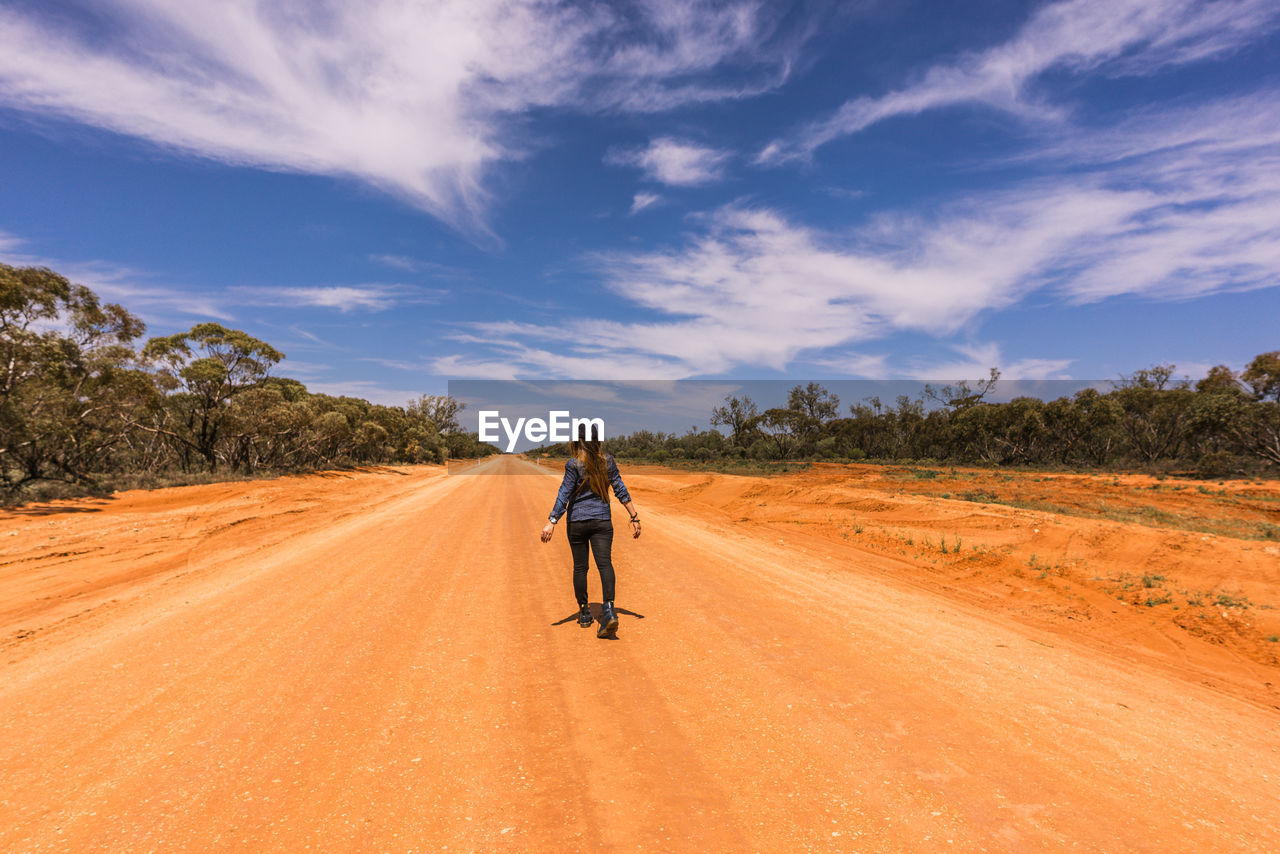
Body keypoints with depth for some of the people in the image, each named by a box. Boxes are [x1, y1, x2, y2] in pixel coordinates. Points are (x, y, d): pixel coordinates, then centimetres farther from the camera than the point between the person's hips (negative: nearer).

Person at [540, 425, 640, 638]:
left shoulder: (574, 464, -9)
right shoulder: (607, 461, 2)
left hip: (577, 521, -2)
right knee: (605, 563, -4)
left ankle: (584, 613, 22)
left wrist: (551, 522, -12)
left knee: (580, 567, 10)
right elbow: (621, 490, 5)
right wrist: (634, 517, 10)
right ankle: (608, 608, -22)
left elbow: (564, 495, -13)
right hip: (602, 520, 2)